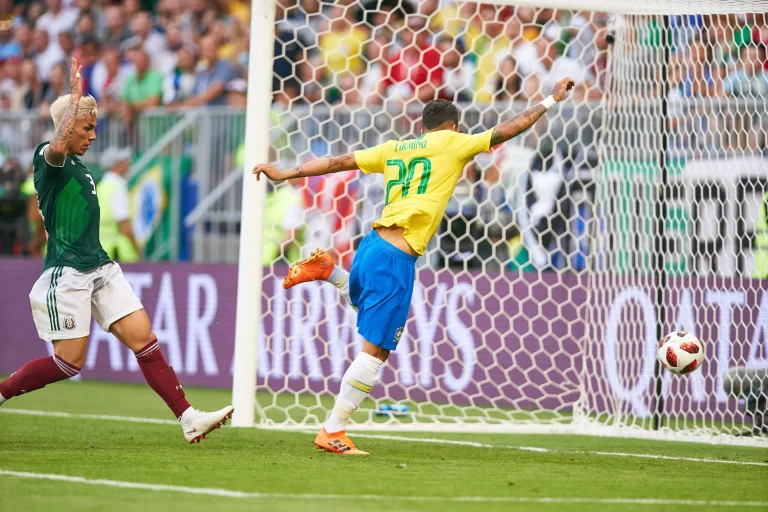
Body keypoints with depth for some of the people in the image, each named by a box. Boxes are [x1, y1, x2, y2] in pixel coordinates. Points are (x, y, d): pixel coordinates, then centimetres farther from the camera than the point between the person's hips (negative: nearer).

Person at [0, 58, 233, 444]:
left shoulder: (78, 165, 18)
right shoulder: (49, 157, -10)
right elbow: (58, 146, -36)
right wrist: (76, 95, -28)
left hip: (99, 267, 9)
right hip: (67, 272, -9)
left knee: (143, 339, -2)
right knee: (70, 362, -6)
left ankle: (188, 419, -5)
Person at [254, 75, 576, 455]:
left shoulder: (394, 149, 16)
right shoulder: (452, 144, 1)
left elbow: (337, 162, 15)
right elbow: (507, 130, 3)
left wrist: (284, 175, 22)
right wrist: (551, 100, 15)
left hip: (372, 244, 7)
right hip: (397, 258, -7)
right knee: (375, 349, -4)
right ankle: (333, 431, -6)